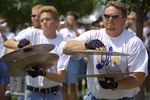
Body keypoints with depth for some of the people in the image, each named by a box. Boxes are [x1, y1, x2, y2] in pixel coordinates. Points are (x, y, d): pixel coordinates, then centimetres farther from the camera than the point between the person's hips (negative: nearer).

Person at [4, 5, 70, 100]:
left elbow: (60, 78, -11)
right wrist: (19, 45, -27)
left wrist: (42, 73, -28)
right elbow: (7, 43, -5)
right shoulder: (34, 35, 1)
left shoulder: (62, 45, -6)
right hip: (31, 92, 1)